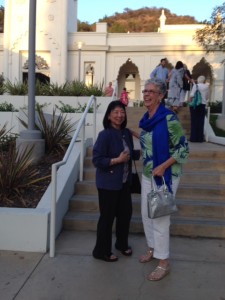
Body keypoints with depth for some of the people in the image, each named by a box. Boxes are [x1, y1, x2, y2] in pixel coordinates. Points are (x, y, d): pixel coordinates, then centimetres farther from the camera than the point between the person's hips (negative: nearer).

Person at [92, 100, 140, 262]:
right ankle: (101, 250, 24)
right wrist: (117, 160, -26)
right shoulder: (105, 135, -18)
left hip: (124, 182, 7)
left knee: (126, 213, 18)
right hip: (108, 184, -7)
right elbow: (97, 160, -20)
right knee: (107, 217, 4)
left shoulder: (126, 133, 4)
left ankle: (122, 243, 41)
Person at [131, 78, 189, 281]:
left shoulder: (169, 118, -19)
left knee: (160, 218, 1)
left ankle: (164, 263, 20)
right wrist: (133, 133, 18)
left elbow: (183, 148, -17)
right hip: (147, 174, 8)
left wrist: (163, 167, -23)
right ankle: (152, 249, 40)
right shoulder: (146, 118, 5)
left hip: (165, 176, -8)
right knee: (146, 214, 18)